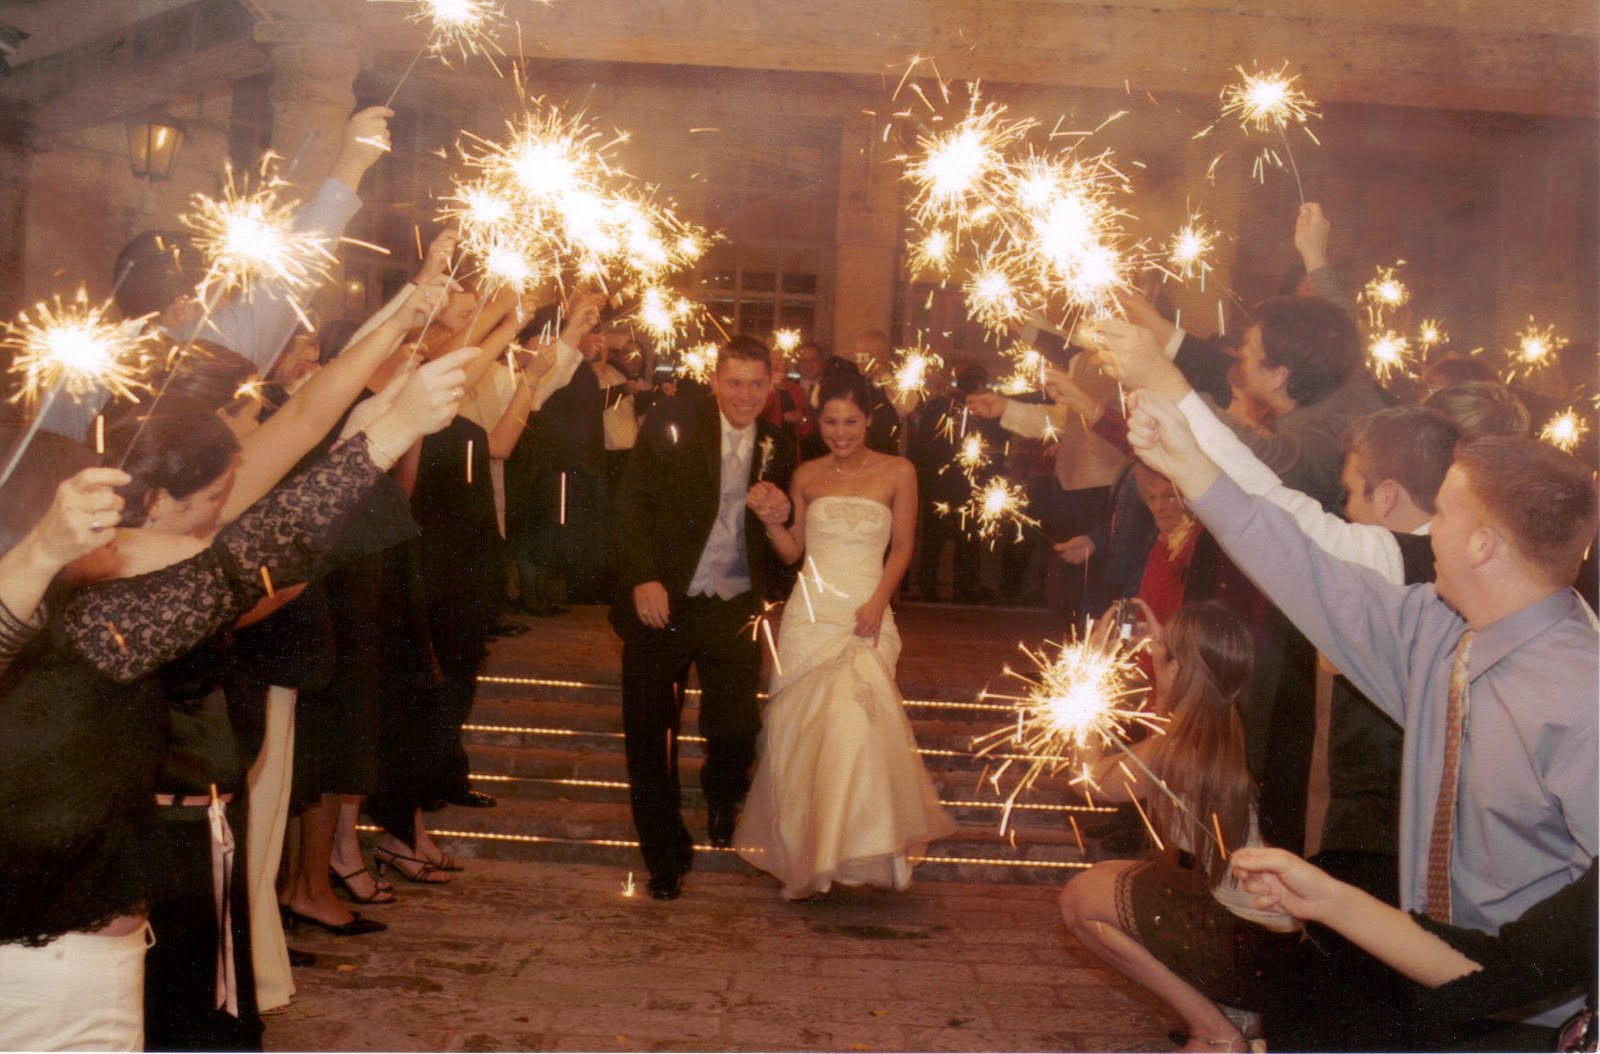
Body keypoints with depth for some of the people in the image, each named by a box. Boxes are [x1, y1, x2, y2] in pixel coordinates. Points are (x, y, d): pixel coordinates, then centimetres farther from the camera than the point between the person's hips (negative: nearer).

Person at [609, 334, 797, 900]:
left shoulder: (776, 449, 6)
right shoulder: (671, 422, -4)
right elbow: (633, 502, -9)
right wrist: (644, 578, -17)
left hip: (734, 612, 2)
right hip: (661, 603, -2)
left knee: (736, 731, 2)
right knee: (651, 737, 4)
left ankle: (722, 796, 39)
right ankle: (665, 858, 21)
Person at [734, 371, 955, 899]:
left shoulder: (897, 472, 2)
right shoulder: (807, 476, 9)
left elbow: (902, 548, 4)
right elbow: (792, 552, 12)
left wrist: (877, 604, -9)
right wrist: (772, 520, -7)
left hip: (865, 615, -3)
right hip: (808, 614, 3)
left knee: (854, 721, -19)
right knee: (797, 728, -1)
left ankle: (853, 847, -1)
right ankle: (805, 854, 15)